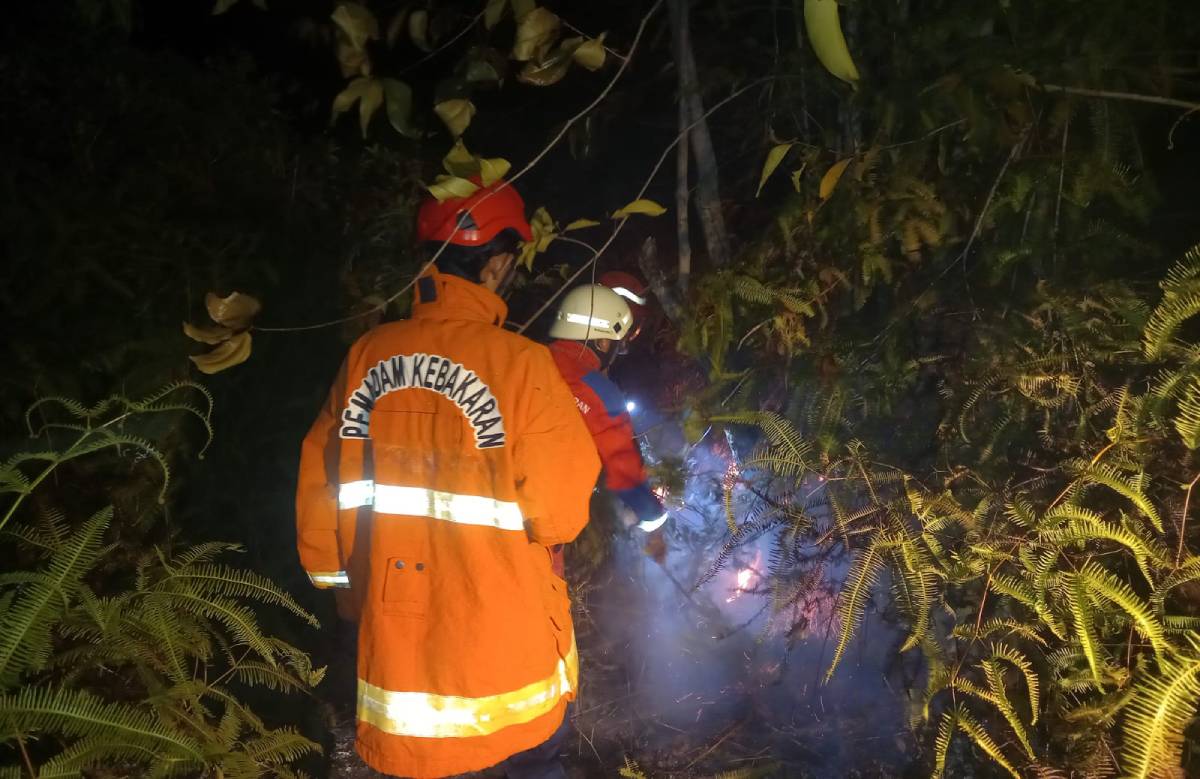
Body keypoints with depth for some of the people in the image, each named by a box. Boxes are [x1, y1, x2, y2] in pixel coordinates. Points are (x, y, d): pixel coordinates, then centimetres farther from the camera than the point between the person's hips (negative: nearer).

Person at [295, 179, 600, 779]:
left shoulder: (366, 356, -7)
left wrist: (333, 572, 16)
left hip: (396, 630, 4)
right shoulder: (519, 362, -19)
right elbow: (560, 510, -18)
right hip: (505, 646, -4)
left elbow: (318, 485, 0)